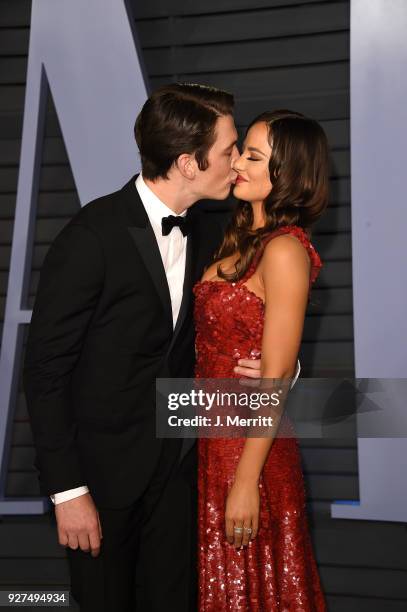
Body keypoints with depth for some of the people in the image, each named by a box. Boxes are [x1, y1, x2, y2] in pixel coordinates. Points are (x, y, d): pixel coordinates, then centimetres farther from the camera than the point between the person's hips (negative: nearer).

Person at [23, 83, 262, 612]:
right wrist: (66, 489, -15)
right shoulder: (92, 236, -21)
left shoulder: (208, 234, 0)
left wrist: (263, 365, -11)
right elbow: (45, 369, -16)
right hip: (102, 468, -5)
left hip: (177, 463, 5)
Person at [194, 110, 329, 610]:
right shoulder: (243, 239, 7)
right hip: (215, 433, 8)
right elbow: (219, 343, 7)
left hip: (250, 443, -8)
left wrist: (246, 482, -19)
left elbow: (276, 375, -21)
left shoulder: (284, 249, -19)